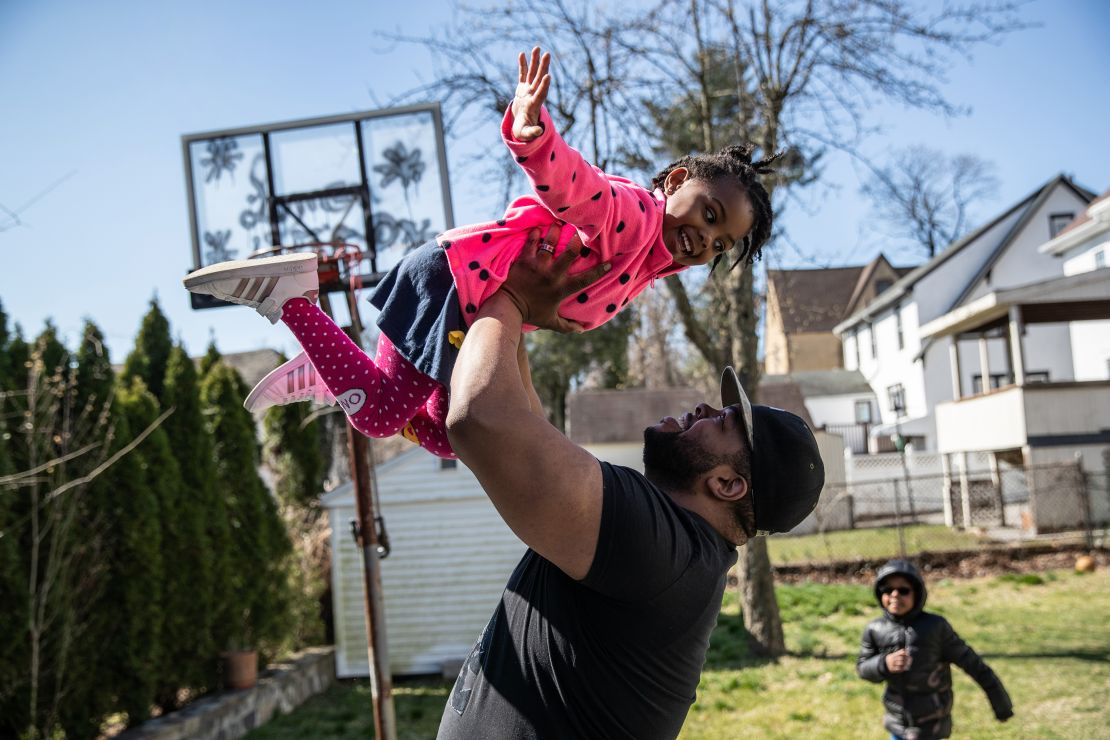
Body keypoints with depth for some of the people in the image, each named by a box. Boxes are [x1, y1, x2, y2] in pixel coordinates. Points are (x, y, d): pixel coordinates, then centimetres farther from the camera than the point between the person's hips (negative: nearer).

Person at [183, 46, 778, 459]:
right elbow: (570, 184, -43)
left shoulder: (650, 264, 9)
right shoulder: (628, 211, -22)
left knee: (447, 438, 18)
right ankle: (291, 294, 1)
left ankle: (322, 375, 26)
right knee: (380, 414, -10)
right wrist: (532, 134, -63)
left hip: (475, 322, 11)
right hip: (452, 284, -11)